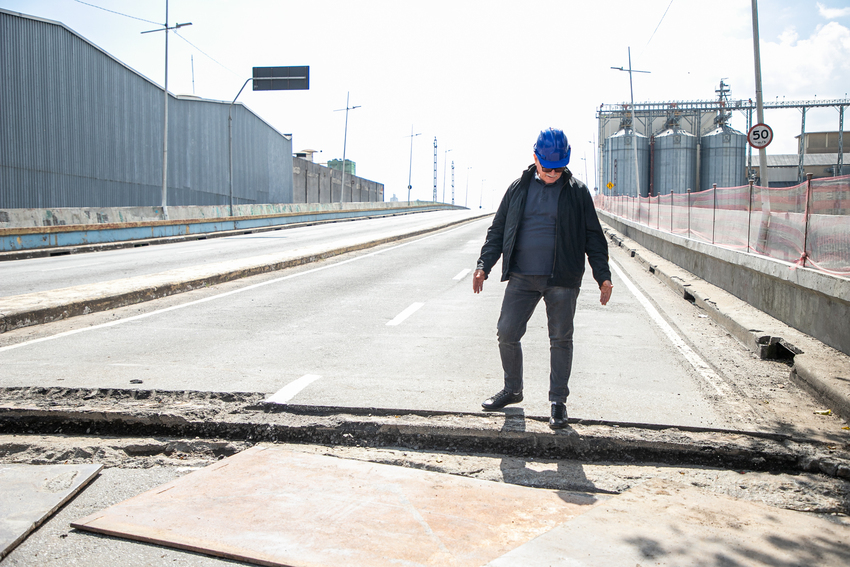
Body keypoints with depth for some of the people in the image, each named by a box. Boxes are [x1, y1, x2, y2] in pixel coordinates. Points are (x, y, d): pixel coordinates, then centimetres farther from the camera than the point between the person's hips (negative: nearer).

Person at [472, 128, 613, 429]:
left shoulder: (577, 192, 4)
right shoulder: (519, 188, 9)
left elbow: (593, 236, 6)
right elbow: (498, 230, 11)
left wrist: (603, 276, 0)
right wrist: (484, 265, 1)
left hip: (562, 280, -2)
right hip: (521, 277, 2)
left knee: (561, 340, 4)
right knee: (507, 333, 2)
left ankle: (558, 401, 18)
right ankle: (512, 390, 24)